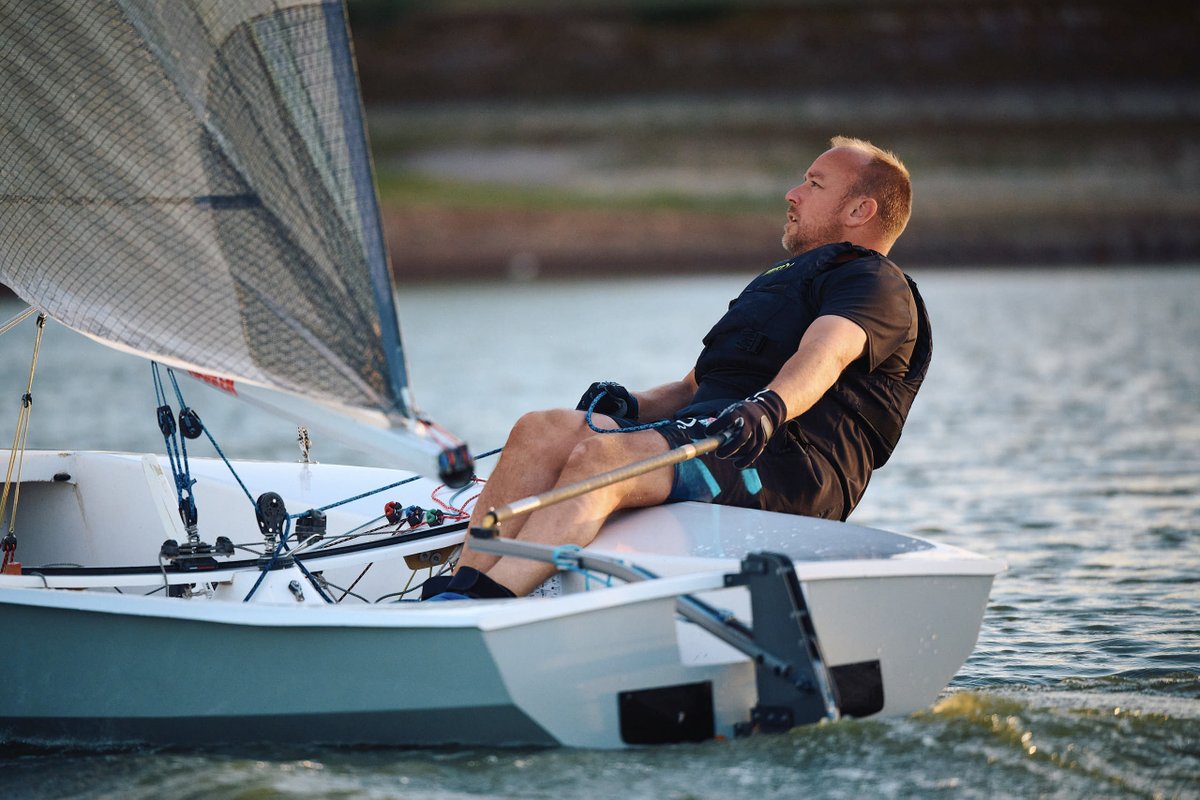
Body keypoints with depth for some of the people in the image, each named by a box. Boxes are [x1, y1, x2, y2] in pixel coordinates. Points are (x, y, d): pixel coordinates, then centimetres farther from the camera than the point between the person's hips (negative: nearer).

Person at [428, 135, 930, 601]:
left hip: (787, 460, -9)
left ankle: (479, 605, -47)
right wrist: (628, 404, 7)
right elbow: (692, 388, 30)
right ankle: (455, 594, -29)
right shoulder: (783, 281, 37)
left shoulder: (878, 285, 6)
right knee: (542, 431, -14)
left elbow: (826, 355, -18)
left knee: (602, 456, -32)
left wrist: (767, 408, -39)